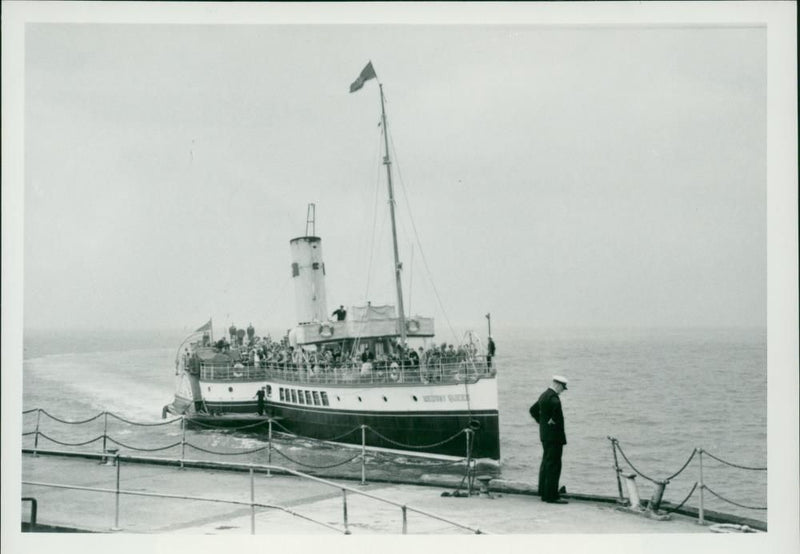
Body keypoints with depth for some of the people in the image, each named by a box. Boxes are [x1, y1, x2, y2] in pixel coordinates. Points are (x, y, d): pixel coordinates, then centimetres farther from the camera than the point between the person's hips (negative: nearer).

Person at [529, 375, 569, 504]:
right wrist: (554, 419, -26)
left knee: (546, 464, 15)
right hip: (554, 435, -10)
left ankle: (544, 493, 21)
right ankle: (552, 496, -8)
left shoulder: (544, 395, 14)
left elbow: (533, 410, 27)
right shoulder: (552, 397, -17)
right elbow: (556, 405, -41)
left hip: (545, 435, 10)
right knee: (553, 465, -8)